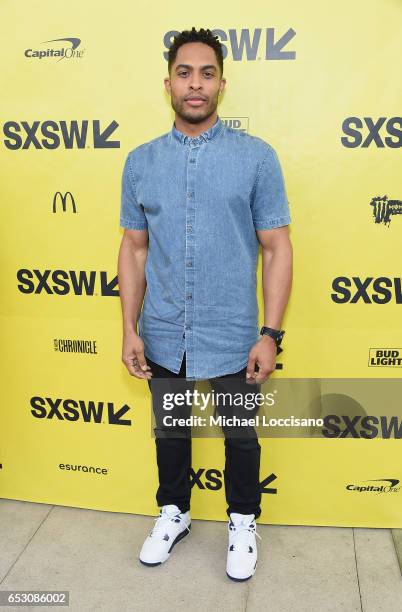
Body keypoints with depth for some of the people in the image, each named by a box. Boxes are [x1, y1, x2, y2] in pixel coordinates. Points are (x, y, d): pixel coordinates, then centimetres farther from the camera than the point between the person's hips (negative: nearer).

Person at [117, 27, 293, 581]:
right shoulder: (141, 161, 2)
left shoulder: (257, 157, -6)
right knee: (170, 432, 20)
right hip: (163, 338, 2)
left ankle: (243, 521, 41)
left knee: (241, 436, 16)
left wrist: (271, 334, -11)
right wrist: (130, 329, -2)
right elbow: (134, 248, 4)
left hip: (233, 339, -2)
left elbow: (277, 248, -6)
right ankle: (173, 512, 45)